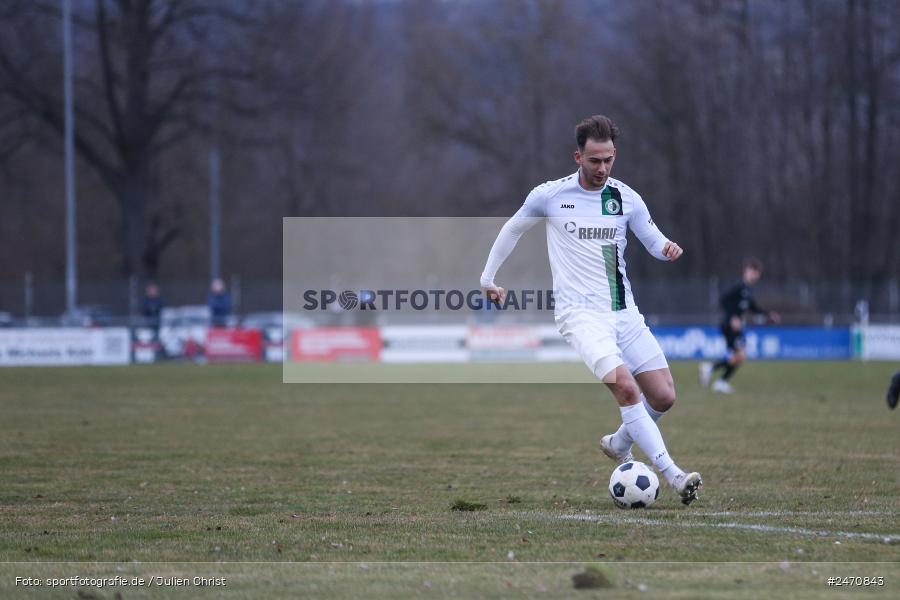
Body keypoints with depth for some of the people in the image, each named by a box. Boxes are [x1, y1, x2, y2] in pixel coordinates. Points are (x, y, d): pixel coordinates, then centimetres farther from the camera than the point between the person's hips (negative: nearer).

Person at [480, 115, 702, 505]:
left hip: (624, 311, 5)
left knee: (664, 396, 1)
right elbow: (512, 229, 14)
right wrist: (488, 278, 19)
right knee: (625, 386, -26)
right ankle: (672, 474, -26)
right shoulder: (549, 195, -3)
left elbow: (653, 241, 11)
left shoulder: (626, 198, 5)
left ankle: (619, 445, 30)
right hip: (580, 312, -5)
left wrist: (668, 249, -13)